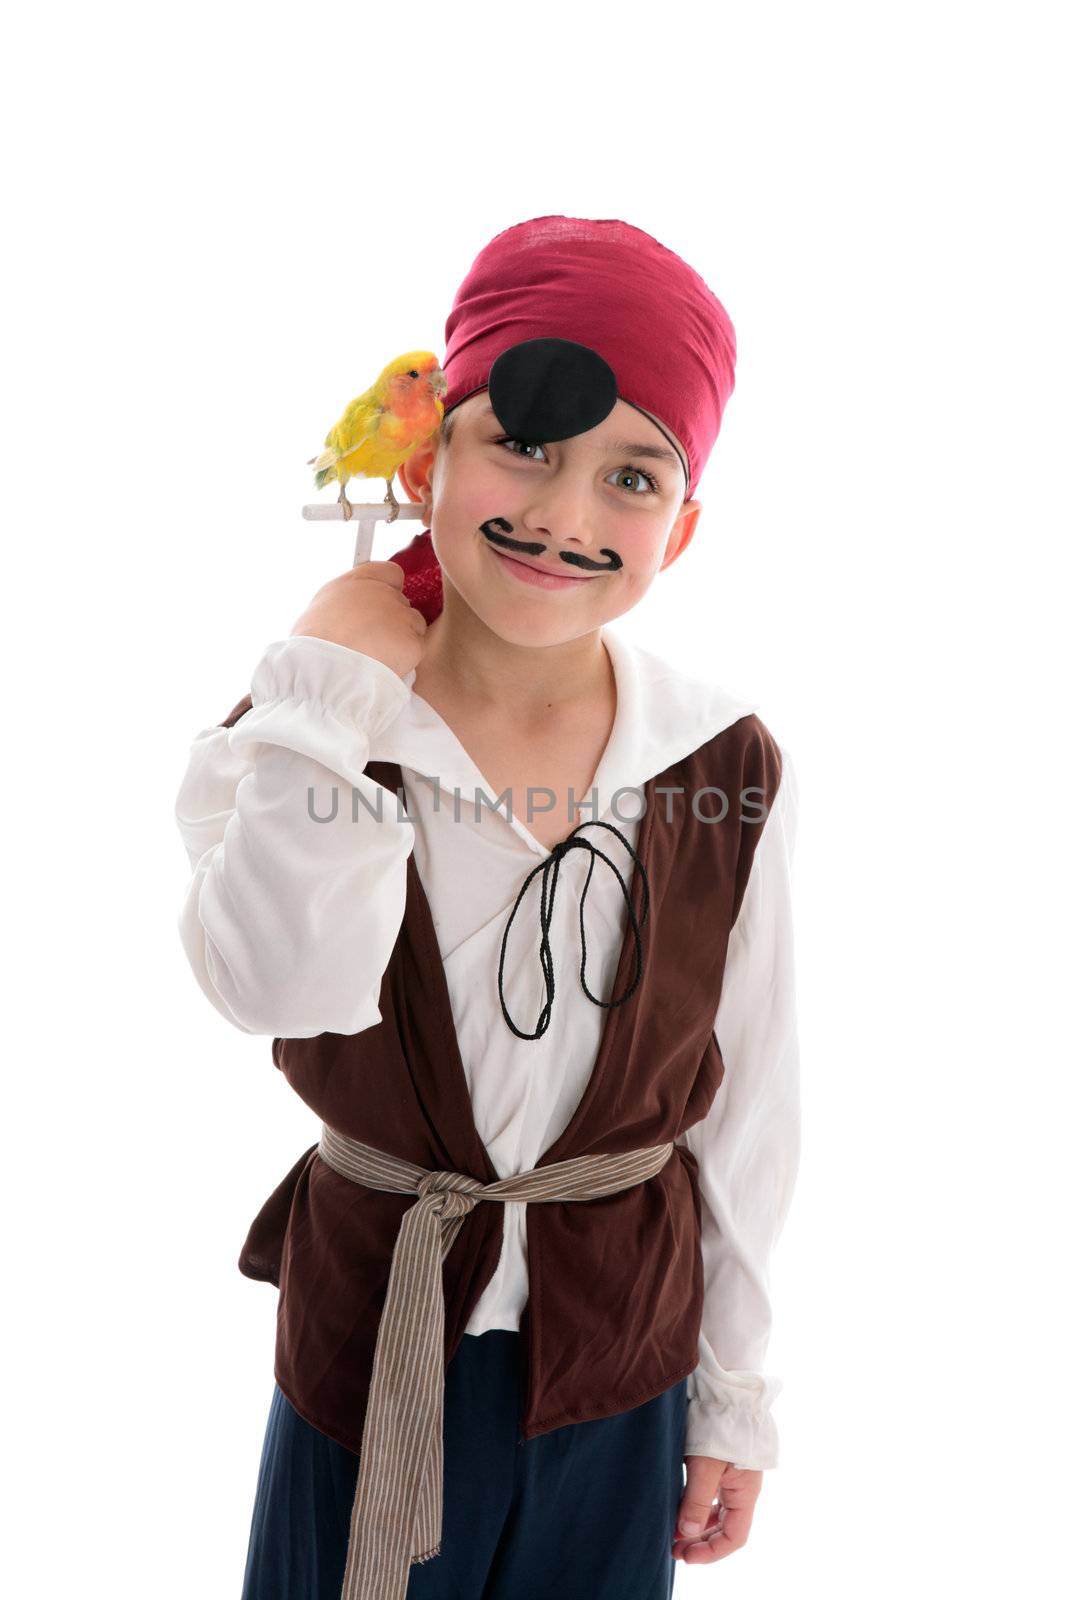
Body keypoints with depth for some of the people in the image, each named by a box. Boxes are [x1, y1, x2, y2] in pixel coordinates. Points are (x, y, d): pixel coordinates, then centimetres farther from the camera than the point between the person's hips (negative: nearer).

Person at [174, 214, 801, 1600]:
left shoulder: (728, 772, -12)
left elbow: (752, 1106, -2)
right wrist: (331, 672, -28)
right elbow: (283, 988, -36)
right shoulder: (288, 743, -15)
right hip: (374, 1338, -1)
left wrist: (739, 1396, 5)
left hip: (621, 1356, 1)